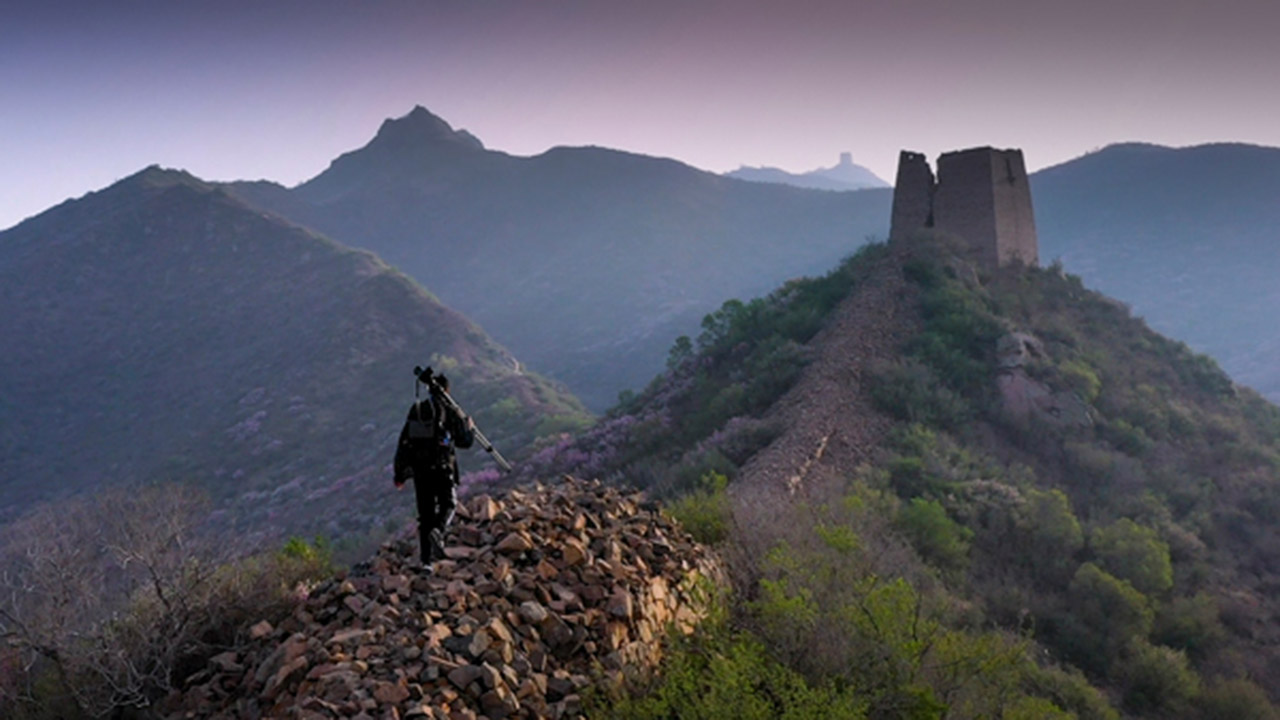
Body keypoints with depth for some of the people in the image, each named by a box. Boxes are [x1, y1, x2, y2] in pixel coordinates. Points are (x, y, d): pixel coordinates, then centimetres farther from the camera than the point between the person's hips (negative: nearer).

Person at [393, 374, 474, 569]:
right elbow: (465, 442, 1)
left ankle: (426, 559, 8)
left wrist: (399, 473, 12)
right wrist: (469, 426, 23)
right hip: (442, 467, -3)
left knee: (425, 513, 10)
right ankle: (438, 530, -18)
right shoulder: (450, 412, -4)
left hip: (419, 469, 3)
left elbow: (403, 442, 7)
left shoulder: (415, 410, 6)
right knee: (448, 504, 15)